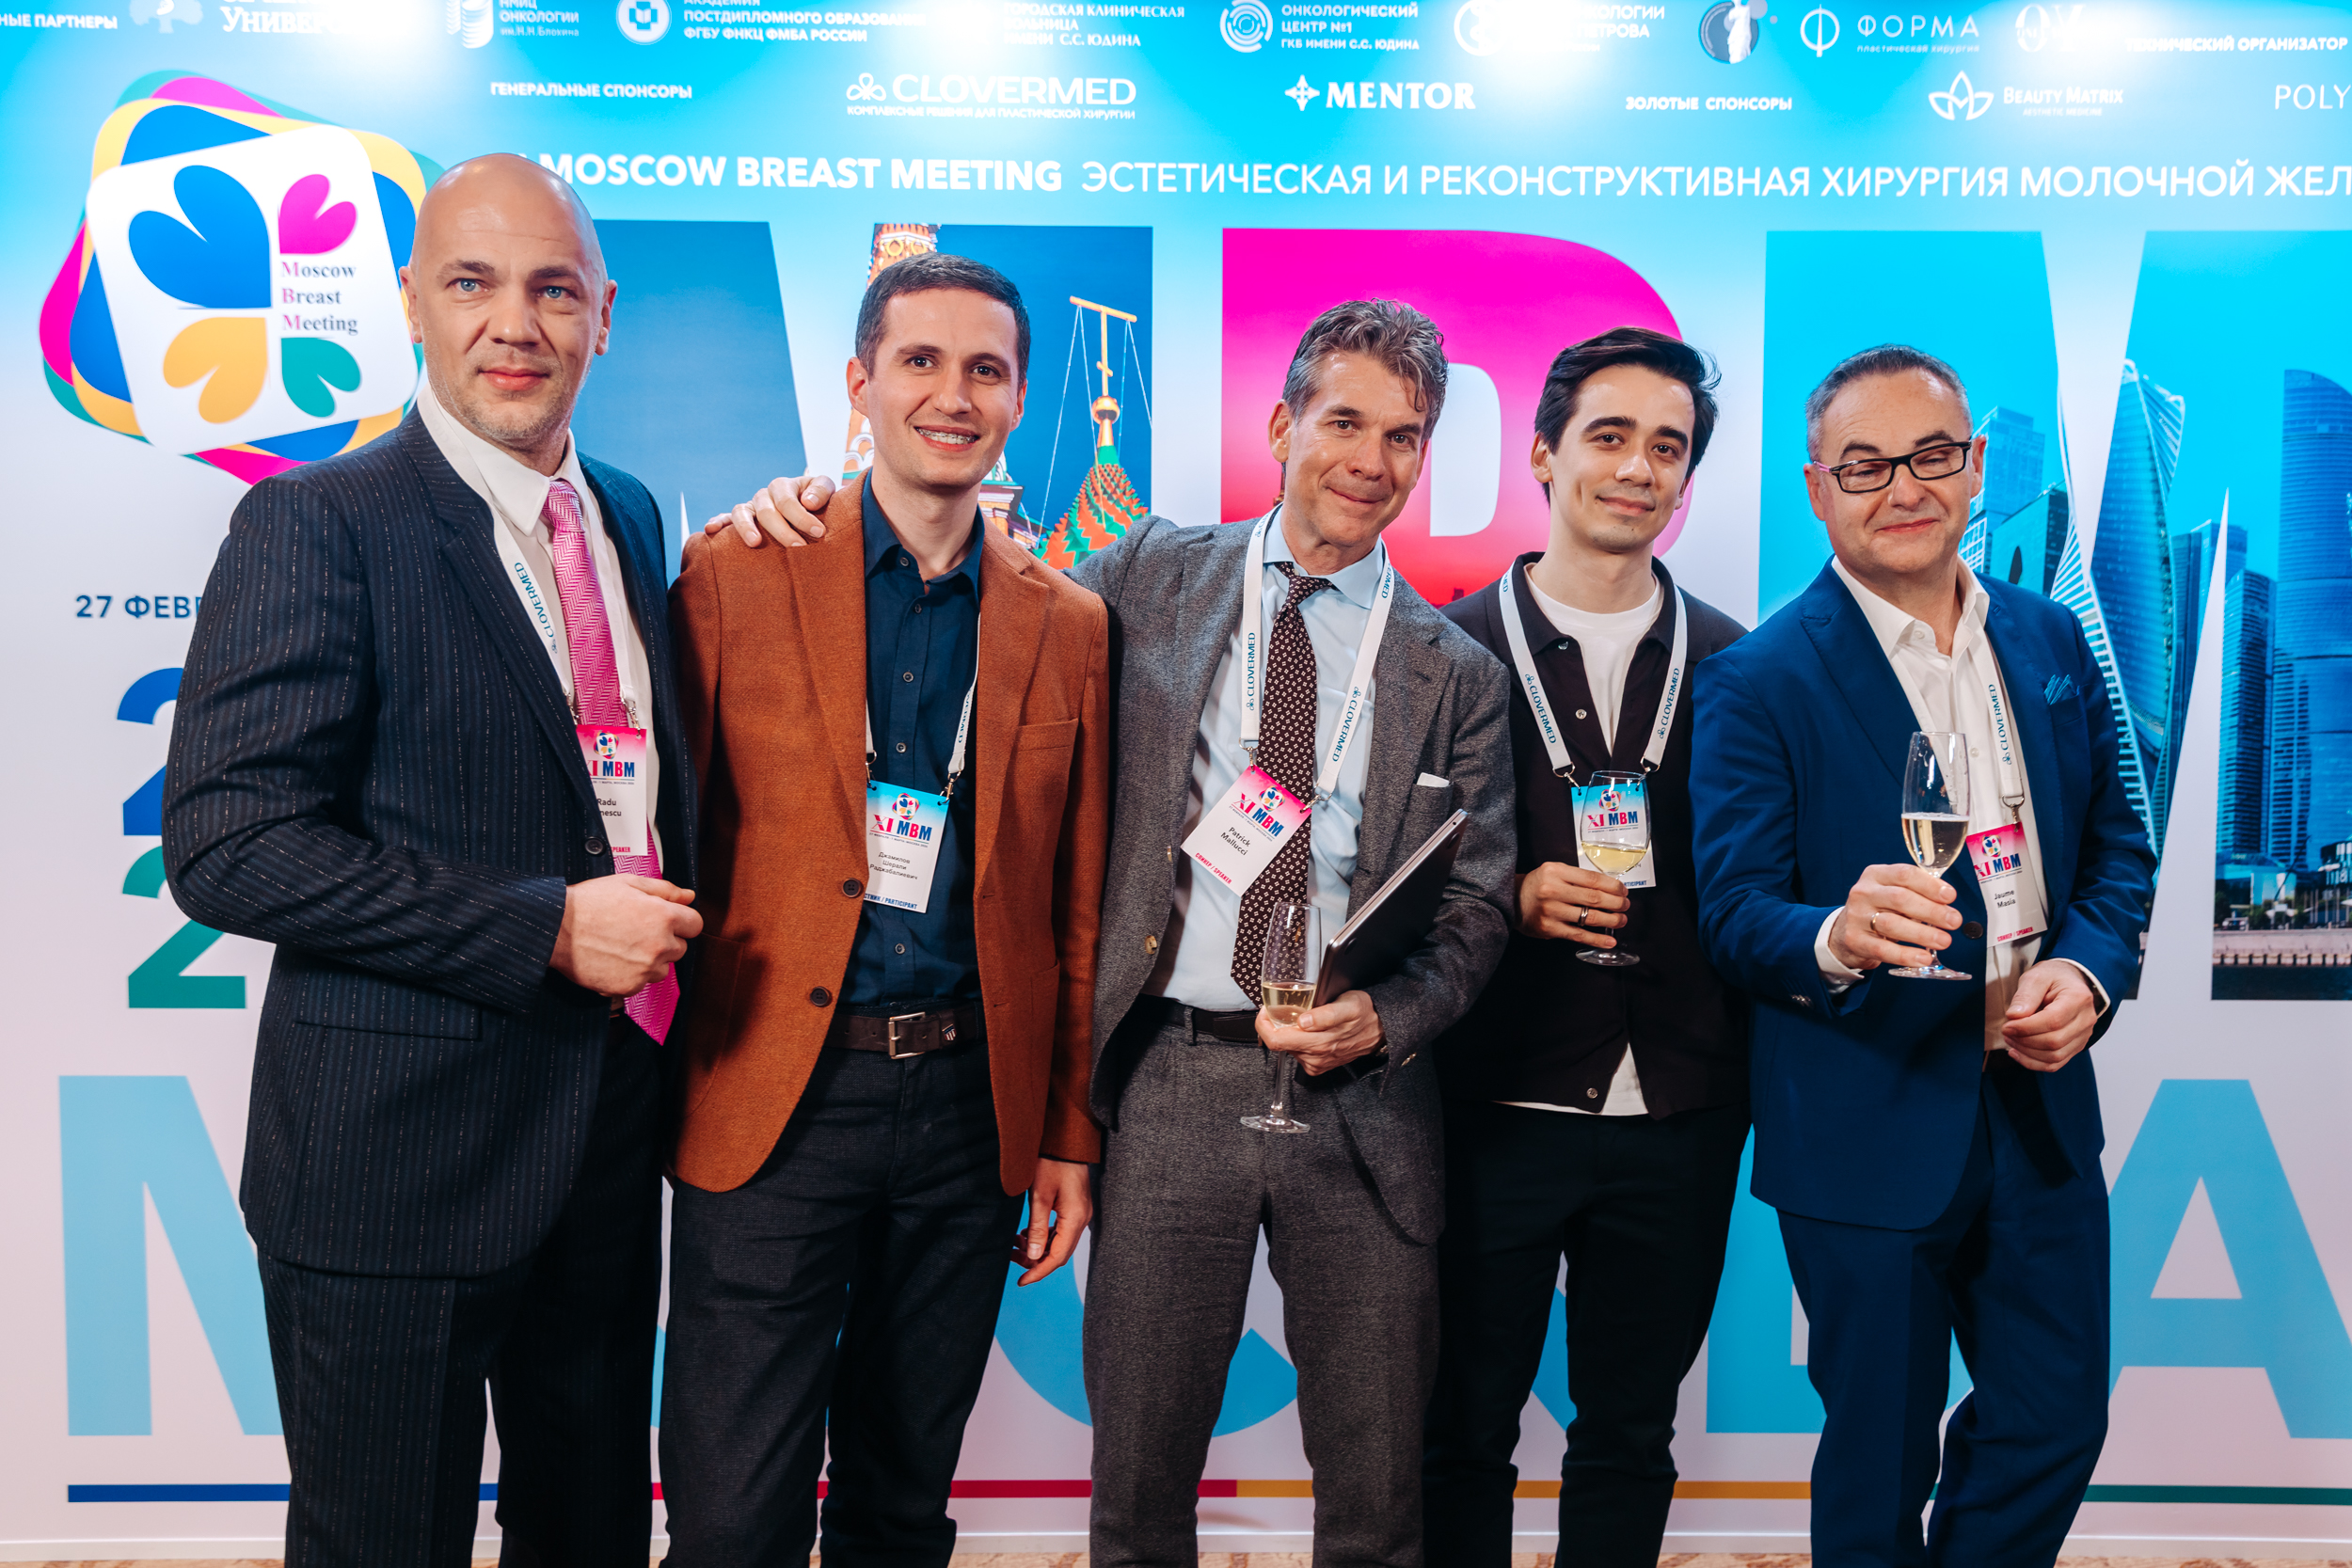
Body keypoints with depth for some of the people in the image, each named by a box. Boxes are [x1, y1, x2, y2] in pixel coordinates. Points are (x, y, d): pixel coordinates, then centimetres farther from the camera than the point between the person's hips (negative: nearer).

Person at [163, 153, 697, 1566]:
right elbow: (226, 843, -19)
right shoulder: (318, 524, -12)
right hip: (397, 1156, -6)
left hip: (608, 1135, 6)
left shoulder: (630, 519, 9)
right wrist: (546, 927, -21)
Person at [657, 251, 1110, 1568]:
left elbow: (1077, 905, 8)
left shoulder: (1069, 625, 5)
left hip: (971, 1105, 3)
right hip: (771, 1099, -2)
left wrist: (1071, 1135, 7)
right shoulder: (734, 576, -2)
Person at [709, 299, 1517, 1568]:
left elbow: (1475, 910, 5)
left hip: (1359, 1099, 1)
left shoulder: (1458, 676, 6)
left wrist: (1384, 1019, -14)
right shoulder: (1152, 578, 6)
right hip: (1171, 1081, 0)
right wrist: (804, 514, -2)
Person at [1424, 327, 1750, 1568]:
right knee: (1465, 1428, 12)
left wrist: (1743, 1084, -1)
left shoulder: (1733, 663, 5)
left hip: (1676, 1124, 2)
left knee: (1630, 1436, 16)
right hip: (1495, 1108, -2)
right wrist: (1513, 900, -16)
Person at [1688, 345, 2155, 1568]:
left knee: (2056, 1420, 17)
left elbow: (2118, 847, 10)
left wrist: (2088, 969, -10)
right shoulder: (1755, 683, -12)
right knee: (1878, 1463, 11)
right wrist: (1836, 939, -36)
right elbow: (1732, 913, -15)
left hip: (2042, 1106, 5)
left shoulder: (2054, 644, 5)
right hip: (1869, 1130, -5)